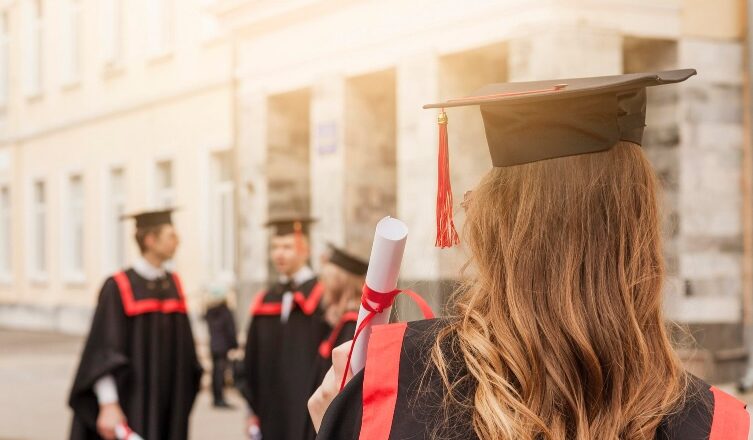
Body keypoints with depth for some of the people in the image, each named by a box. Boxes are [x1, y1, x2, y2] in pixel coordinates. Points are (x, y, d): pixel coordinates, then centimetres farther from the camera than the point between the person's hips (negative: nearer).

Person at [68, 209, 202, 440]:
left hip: (170, 409, 6)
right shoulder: (118, 288, -11)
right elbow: (103, 352, -16)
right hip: (132, 406, -6)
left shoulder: (174, 285, 9)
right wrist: (108, 405, -25)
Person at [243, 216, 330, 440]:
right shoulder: (263, 302, 12)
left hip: (309, 413, -5)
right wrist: (253, 410, 11)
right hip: (271, 417, 5)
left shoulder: (324, 298, -5)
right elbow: (252, 361, 15)